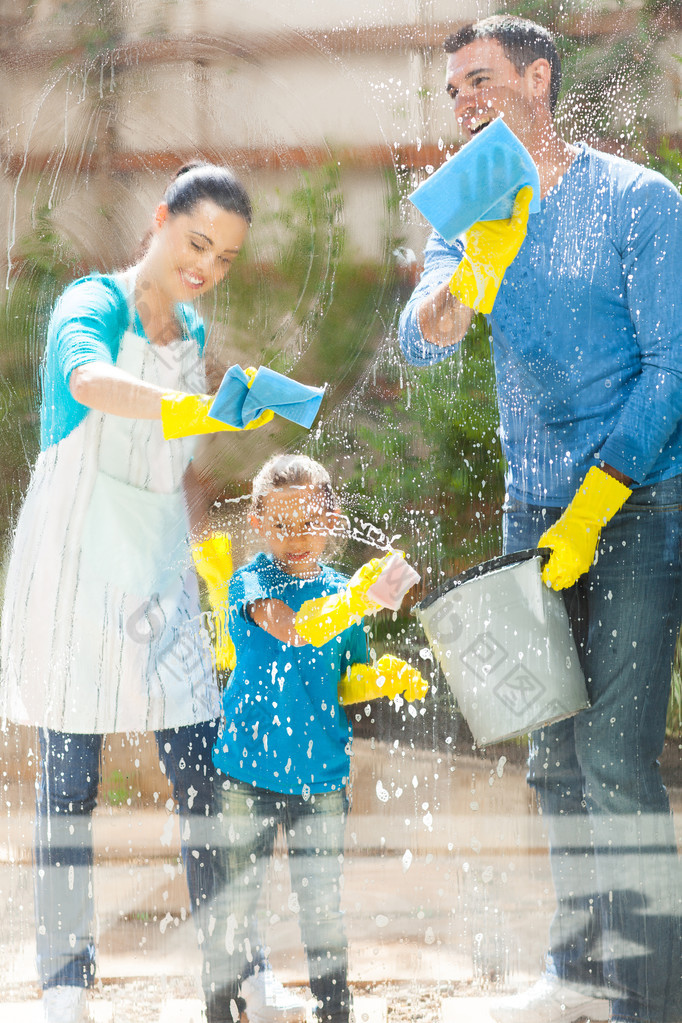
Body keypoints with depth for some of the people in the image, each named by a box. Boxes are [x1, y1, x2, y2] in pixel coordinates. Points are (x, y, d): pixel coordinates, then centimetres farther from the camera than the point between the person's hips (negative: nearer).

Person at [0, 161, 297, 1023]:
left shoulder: (192, 335, 14)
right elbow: (92, 381, -34)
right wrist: (195, 411, -50)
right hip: (76, 558, -6)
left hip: (159, 573, 6)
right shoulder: (93, 303, -9)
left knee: (204, 774, 1)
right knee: (70, 777, -4)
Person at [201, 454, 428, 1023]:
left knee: (322, 901, 8)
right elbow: (290, 628, -29)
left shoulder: (341, 592, 6)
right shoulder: (251, 583, -7)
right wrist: (351, 604, -45)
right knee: (236, 897, 3)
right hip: (247, 768, -3)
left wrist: (381, 678, -8)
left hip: (321, 773, 3)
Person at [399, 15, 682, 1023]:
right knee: (557, 758, 10)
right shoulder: (471, 214, 9)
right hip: (536, 510, 6)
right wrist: (476, 270, -29)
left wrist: (592, 510, -16)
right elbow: (421, 342, -7)